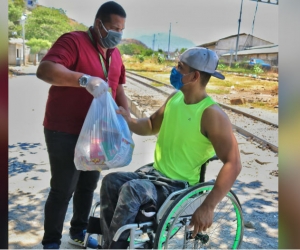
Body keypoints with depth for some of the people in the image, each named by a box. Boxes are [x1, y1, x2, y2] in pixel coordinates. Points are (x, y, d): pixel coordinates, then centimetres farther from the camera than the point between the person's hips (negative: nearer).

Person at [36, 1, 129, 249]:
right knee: (63, 190, 2)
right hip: (65, 133, -7)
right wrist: (85, 79, -40)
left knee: (88, 186, 17)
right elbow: (45, 70, -28)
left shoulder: (115, 55, 10)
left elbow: (119, 90, 18)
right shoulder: (73, 41, -14)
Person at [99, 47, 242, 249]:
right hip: (156, 175, 7)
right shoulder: (175, 98, 3)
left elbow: (233, 164, -24)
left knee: (131, 190, -28)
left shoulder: (212, 114, -20)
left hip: (182, 187, -7)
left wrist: (208, 207, -29)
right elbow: (152, 126, 18)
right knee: (111, 181, -11)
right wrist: (129, 121, -5)